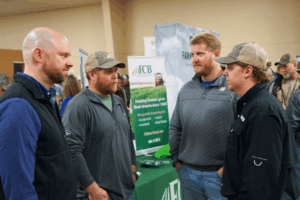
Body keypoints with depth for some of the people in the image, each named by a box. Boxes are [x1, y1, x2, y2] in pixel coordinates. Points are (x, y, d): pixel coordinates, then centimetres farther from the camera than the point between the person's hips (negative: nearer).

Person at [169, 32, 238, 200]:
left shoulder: (233, 89, -10)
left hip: (220, 174, -5)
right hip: (188, 173, 5)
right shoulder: (186, 90, 8)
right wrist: (176, 160, 9)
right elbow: (175, 128, 13)